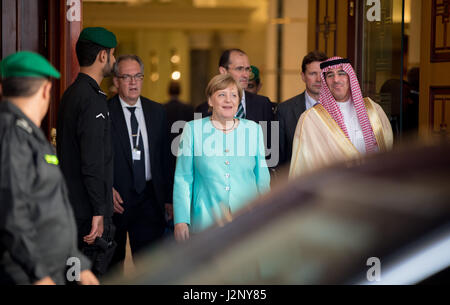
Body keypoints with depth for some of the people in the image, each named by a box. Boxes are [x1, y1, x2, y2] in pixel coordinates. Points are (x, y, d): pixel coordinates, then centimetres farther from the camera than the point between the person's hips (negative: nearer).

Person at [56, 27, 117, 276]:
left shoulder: (70, 94, 14)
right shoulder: (93, 99, -17)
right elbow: (92, 163, -21)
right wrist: (98, 213, -20)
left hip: (71, 206, 10)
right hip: (88, 209, -10)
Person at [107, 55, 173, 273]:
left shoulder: (157, 112, 9)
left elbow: (165, 157, 12)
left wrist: (169, 198, 9)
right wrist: (107, 189, -16)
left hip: (149, 199, 2)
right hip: (116, 198, -2)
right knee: (113, 265, 10)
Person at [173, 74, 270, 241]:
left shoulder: (253, 129, 8)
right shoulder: (193, 129, 2)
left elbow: (262, 177, 12)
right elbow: (183, 179, 1)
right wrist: (181, 220, -5)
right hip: (206, 221, -1)